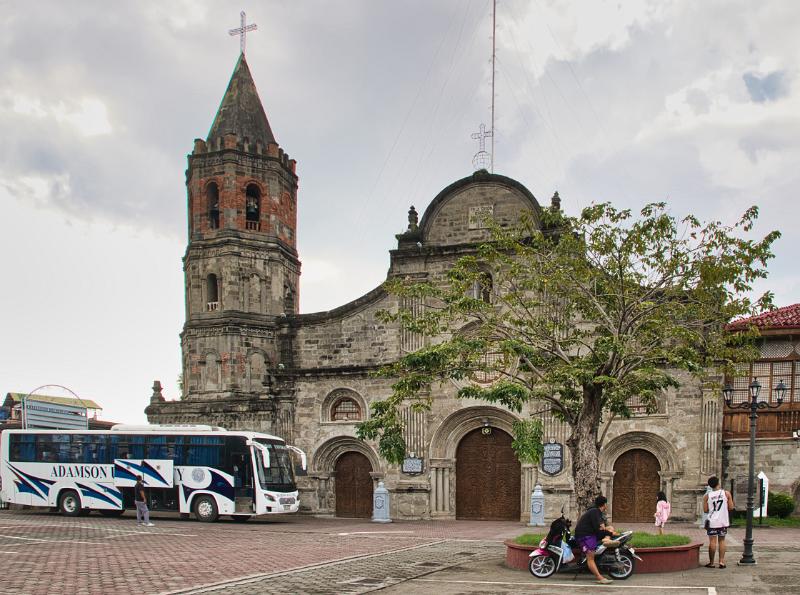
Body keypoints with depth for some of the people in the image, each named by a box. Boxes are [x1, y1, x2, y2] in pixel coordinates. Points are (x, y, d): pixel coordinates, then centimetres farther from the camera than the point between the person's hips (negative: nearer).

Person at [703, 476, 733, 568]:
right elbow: (731, 507, -2)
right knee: (721, 541, 11)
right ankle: (721, 561, 7)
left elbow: (705, 510, -3)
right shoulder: (726, 493, -3)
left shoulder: (707, 496, -4)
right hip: (723, 521, 1)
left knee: (712, 541, 2)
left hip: (712, 522, -1)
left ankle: (711, 562, 6)